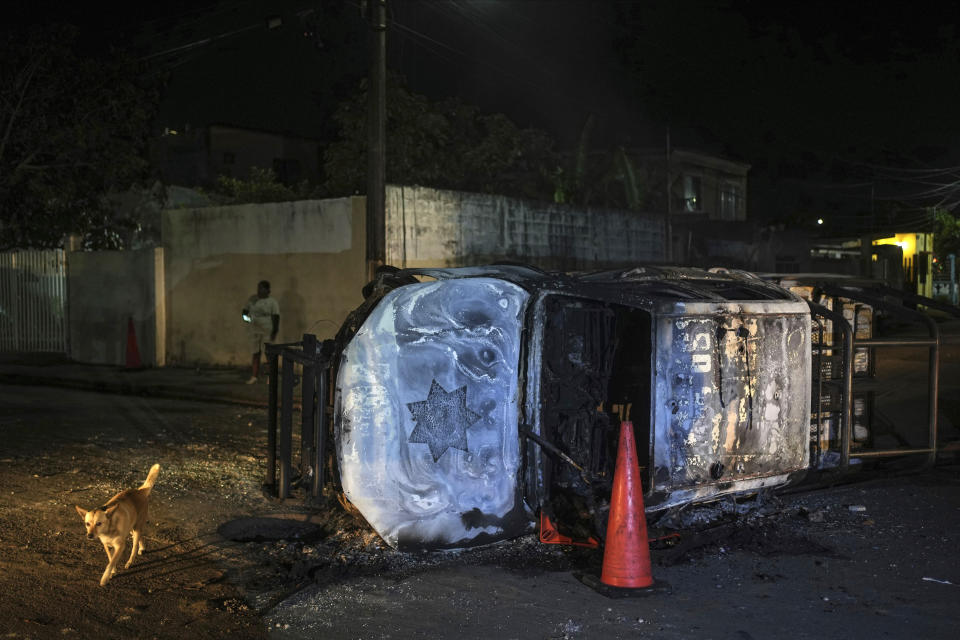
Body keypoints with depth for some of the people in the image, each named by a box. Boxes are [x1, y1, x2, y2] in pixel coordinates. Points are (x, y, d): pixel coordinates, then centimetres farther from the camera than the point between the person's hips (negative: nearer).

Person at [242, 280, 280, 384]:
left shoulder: (272, 302, -6)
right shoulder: (252, 299, 7)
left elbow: (276, 318, -8)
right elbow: (245, 310, 14)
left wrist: (274, 332, -14)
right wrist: (245, 317, -9)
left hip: (267, 331, -4)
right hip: (254, 330, 4)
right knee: (256, 353, 9)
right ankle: (254, 376, 15)